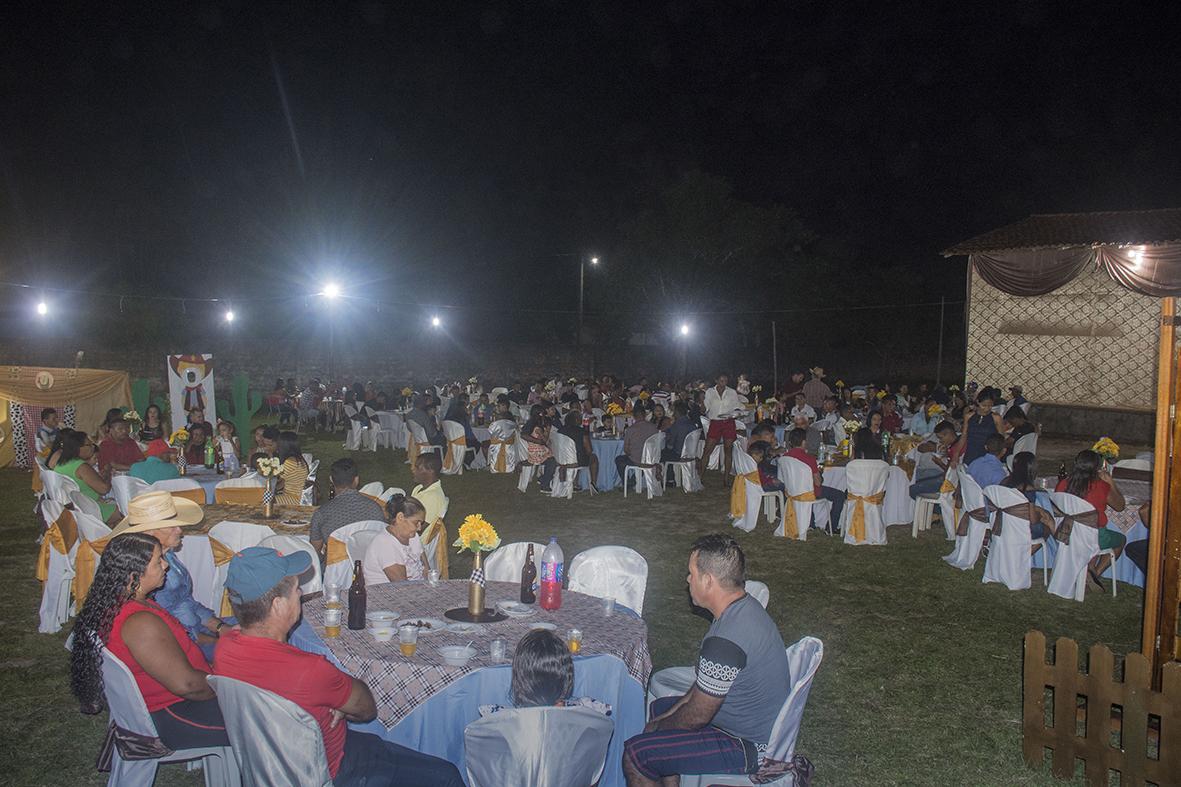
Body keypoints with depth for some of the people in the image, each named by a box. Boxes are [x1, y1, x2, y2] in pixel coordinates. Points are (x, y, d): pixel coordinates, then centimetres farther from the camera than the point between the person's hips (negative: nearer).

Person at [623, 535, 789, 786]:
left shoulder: (725, 642, -33)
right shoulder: (745, 606, -1)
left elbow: (696, 717, -20)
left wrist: (658, 726, -2)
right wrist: (674, 711, 10)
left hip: (749, 746, -10)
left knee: (635, 755, -13)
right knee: (660, 707, 24)